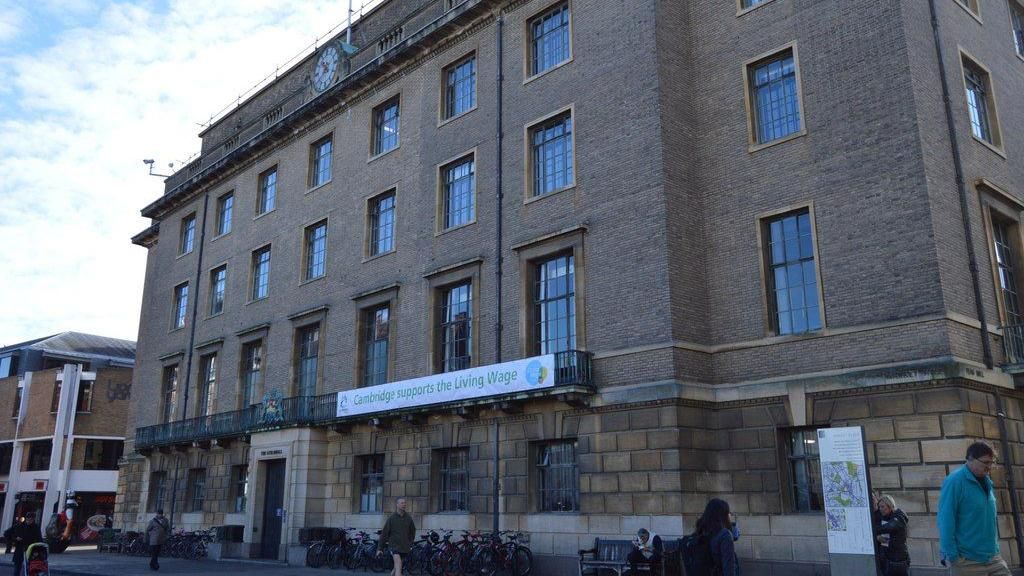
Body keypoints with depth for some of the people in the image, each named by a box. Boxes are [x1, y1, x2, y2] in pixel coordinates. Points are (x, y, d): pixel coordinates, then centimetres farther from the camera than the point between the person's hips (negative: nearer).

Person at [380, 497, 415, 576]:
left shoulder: (408, 518, 2)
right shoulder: (391, 518, -7)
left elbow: (413, 531, 18)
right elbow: (384, 533, -2)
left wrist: (410, 543, 15)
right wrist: (380, 548, -1)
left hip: (404, 546, 4)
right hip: (394, 544, -4)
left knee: (396, 568, 15)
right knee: (398, 563, -24)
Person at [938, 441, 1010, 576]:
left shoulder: (986, 482, 10)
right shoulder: (955, 482, -13)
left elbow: (991, 517, 19)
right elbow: (946, 519, -18)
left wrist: (995, 547, 16)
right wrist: (951, 555, -19)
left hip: (992, 557, 7)